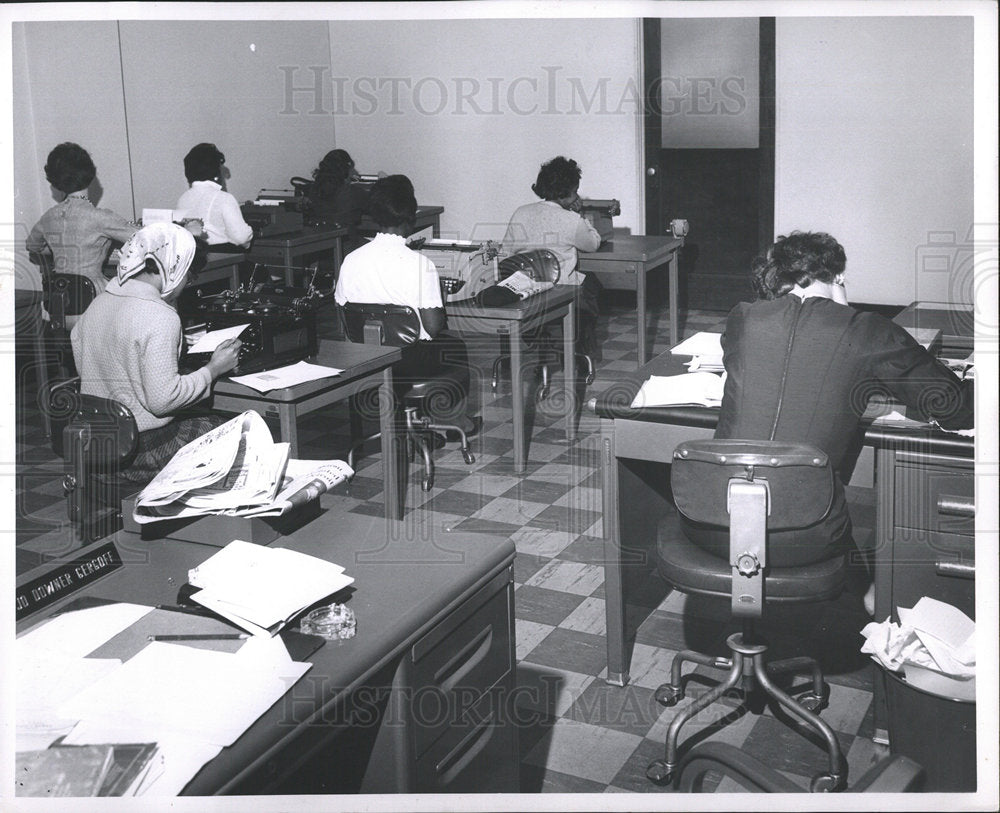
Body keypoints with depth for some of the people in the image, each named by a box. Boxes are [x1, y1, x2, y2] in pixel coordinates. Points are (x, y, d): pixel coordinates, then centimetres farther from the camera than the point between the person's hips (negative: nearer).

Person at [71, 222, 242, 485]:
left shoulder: (99, 303, 3)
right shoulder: (160, 318, -22)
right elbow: (162, 400, -26)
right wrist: (212, 369, -12)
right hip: (142, 451, -9)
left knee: (204, 419, 23)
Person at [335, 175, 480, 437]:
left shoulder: (351, 260, -9)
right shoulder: (420, 264, -21)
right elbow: (432, 327, -20)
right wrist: (442, 314, 3)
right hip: (413, 361, -5)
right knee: (456, 346, 30)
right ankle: (456, 420, 47)